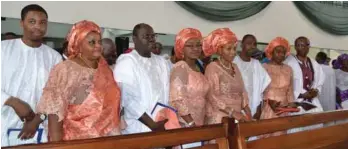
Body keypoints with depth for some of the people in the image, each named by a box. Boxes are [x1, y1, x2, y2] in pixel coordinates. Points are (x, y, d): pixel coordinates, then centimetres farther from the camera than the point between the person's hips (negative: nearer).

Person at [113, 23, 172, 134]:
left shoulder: (161, 62, 12)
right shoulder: (126, 62, -8)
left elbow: (167, 92, 9)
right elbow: (127, 98, -16)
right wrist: (152, 124, -18)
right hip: (138, 129, -5)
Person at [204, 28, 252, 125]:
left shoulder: (235, 67, 12)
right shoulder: (212, 68, -7)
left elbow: (242, 92, 10)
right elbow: (213, 97, -14)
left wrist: (247, 112, -3)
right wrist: (232, 112, -18)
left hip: (237, 117, 6)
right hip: (219, 118, -5)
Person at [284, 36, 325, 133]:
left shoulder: (314, 64, 14)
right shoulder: (288, 63, -9)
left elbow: (320, 82, 20)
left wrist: (316, 91, -1)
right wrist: (301, 95, -15)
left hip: (313, 103, 6)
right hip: (296, 103, -6)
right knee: (296, 132, -6)